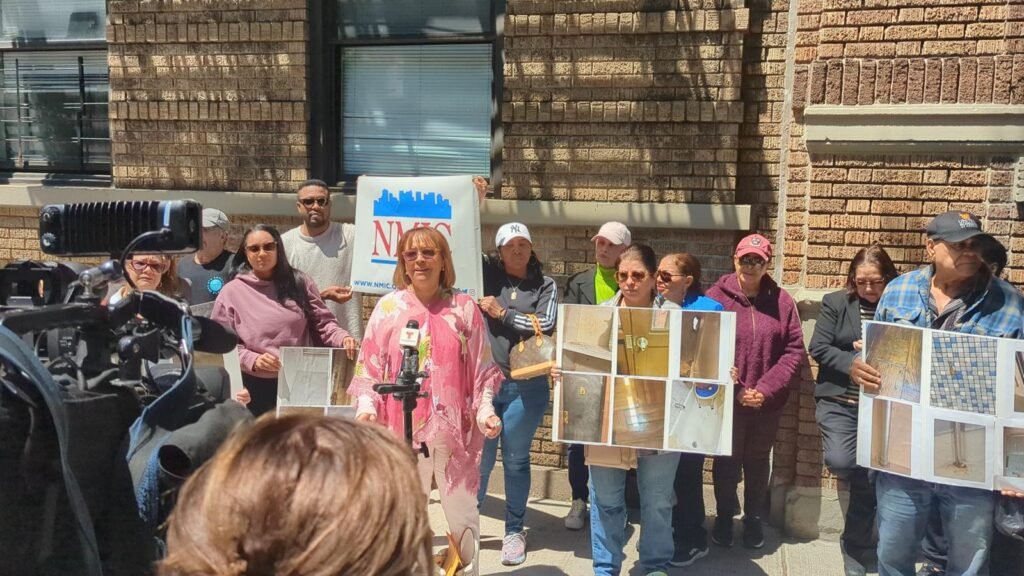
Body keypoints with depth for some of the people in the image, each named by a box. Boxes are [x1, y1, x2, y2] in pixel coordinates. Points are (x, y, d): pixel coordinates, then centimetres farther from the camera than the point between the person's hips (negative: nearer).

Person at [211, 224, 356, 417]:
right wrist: (251, 360, -15)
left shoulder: (300, 283, 3)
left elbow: (323, 322, 3)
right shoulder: (232, 292, 0)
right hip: (256, 387, -1)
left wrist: (342, 338, -17)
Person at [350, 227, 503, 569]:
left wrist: (485, 410, -5)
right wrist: (366, 406, -9)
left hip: (454, 428, 0)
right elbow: (370, 366, 3)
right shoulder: (389, 306, 2)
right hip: (403, 427, 0)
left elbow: (482, 368, 5)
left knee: (462, 511, 10)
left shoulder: (464, 307, 3)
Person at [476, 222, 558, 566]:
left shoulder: (545, 286, 3)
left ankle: (514, 530, 26)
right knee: (480, 456, 10)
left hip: (526, 387, -1)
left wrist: (502, 313, -7)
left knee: (516, 459, 11)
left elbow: (545, 325, -11)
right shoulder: (487, 275, 5)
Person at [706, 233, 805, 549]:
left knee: (758, 460, 18)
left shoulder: (782, 300, -2)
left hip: (768, 402, 2)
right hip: (725, 398, -1)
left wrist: (766, 389, -13)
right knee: (727, 460, 13)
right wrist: (733, 389, -14)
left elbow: (794, 351, -4)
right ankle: (724, 515, 34)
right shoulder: (716, 297, -8)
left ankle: (754, 518, 37)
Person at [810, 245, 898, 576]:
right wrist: (856, 362, -16)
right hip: (839, 400, 0)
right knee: (839, 462, -18)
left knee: (869, 477, 4)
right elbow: (818, 348, -4)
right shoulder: (835, 303, 2)